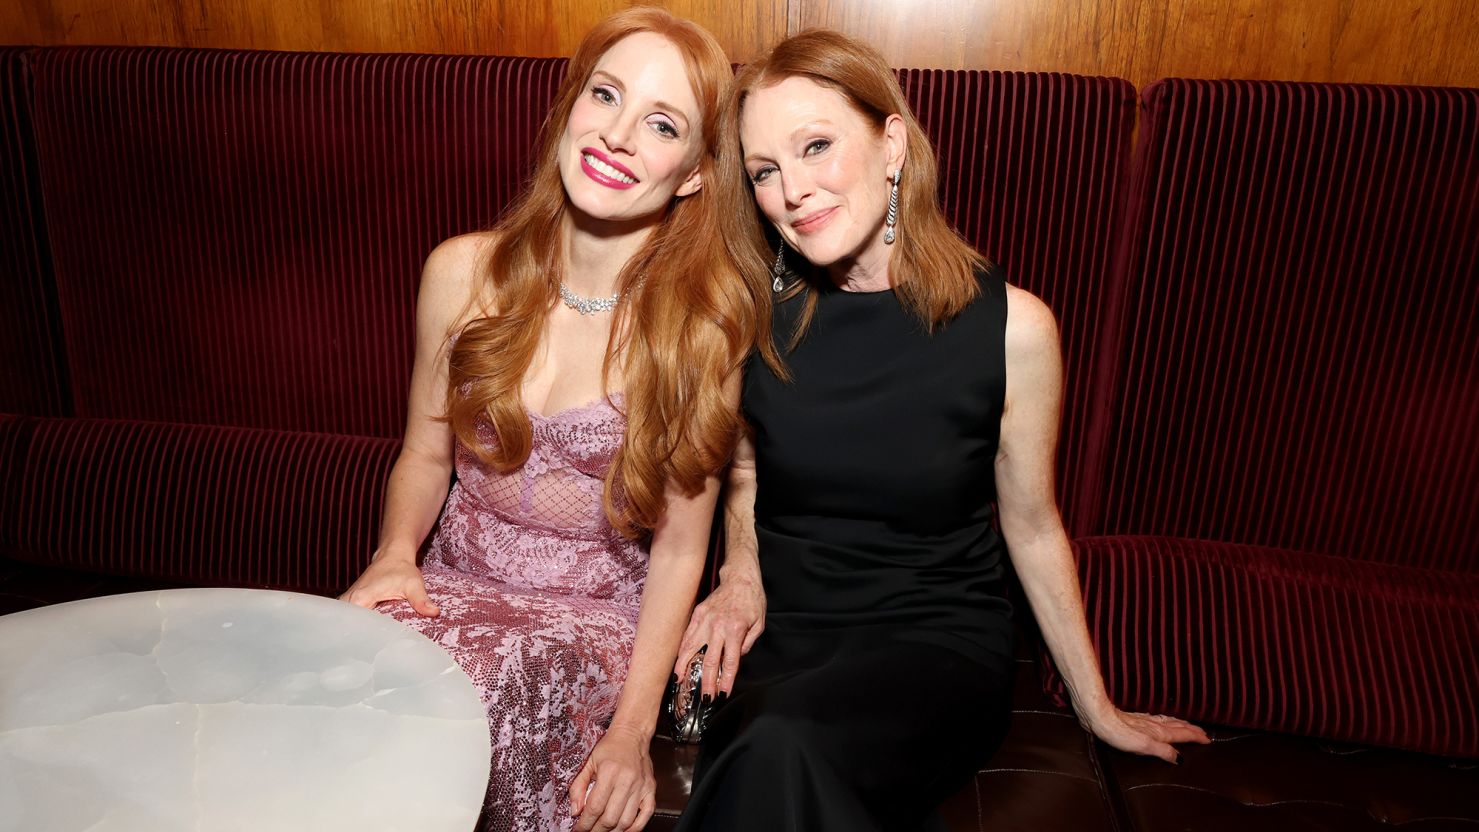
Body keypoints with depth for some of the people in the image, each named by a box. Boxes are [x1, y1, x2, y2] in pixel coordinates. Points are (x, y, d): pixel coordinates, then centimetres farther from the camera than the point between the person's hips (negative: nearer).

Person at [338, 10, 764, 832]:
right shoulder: (464, 272, -3)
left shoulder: (704, 323, -12)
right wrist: (395, 555, -9)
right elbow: (425, 455, 10)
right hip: (456, 585, 3)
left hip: (596, 618, -2)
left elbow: (678, 549, -9)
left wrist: (633, 727, -13)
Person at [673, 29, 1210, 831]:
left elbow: (1032, 527, 2)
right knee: (766, 766, -32)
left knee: (782, 754, -33)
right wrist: (740, 571, -4)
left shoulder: (1010, 324, -11)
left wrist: (1096, 707, 12)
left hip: (938, 636, -2)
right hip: (780, 624, 3)